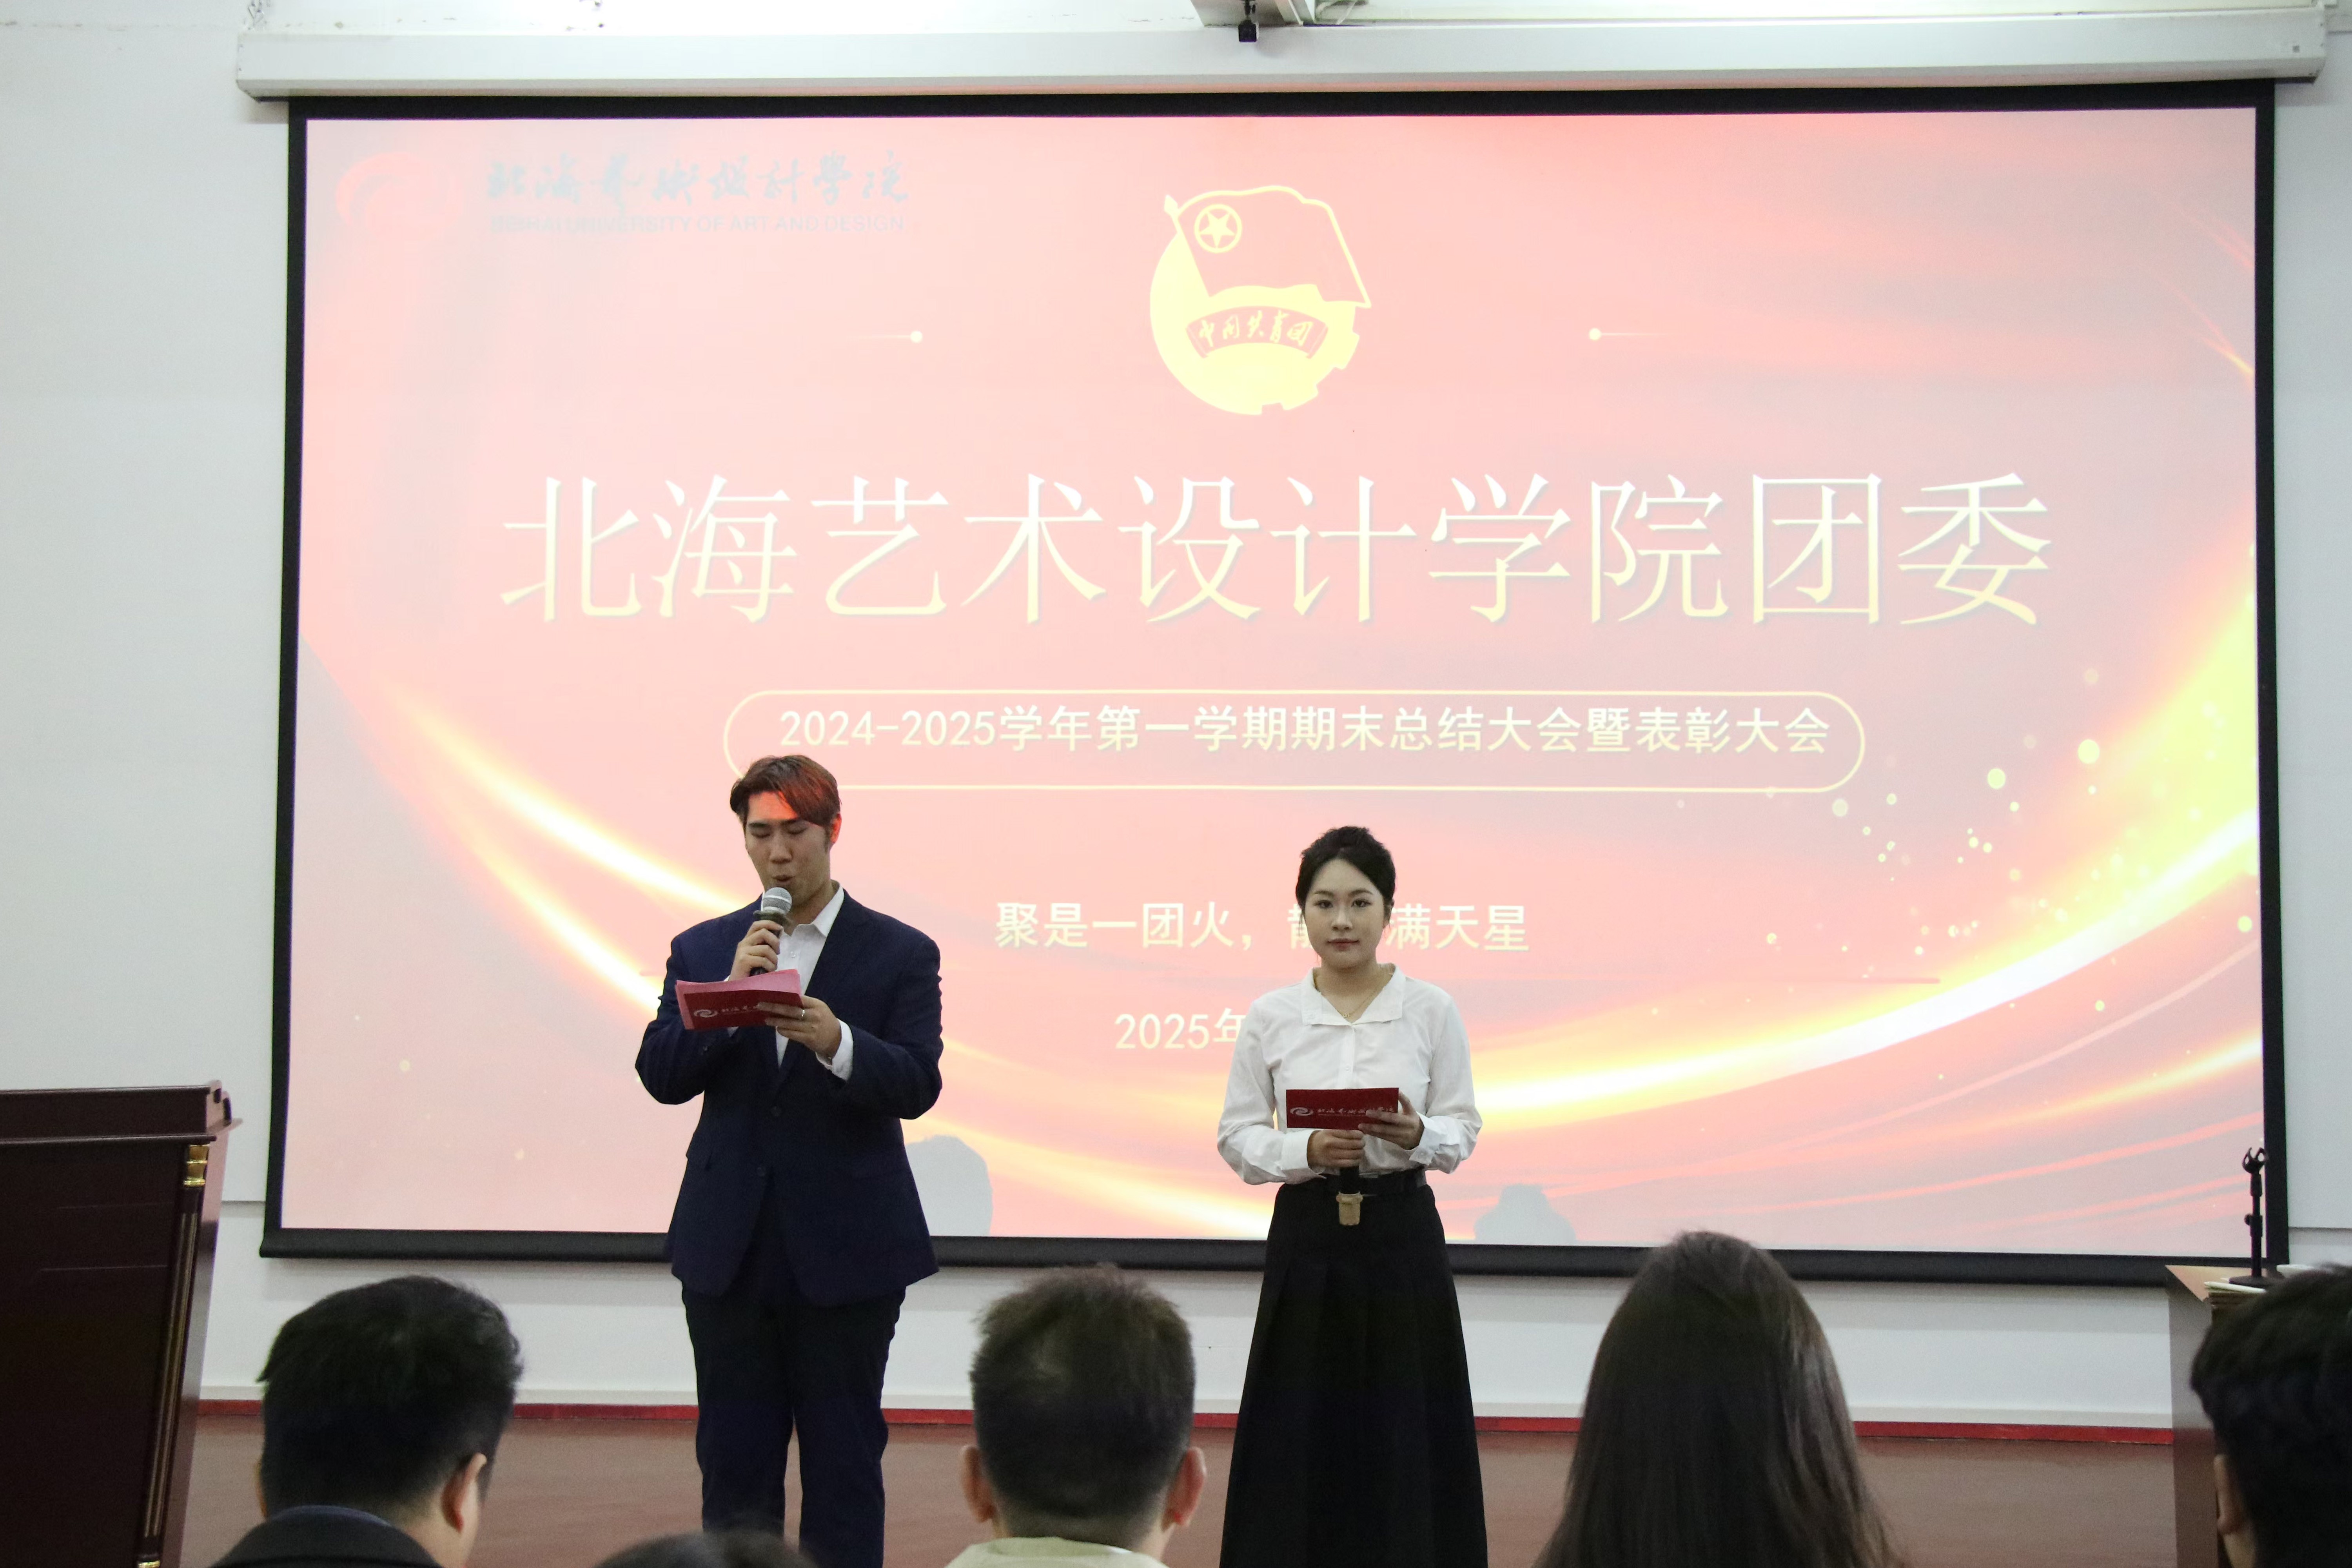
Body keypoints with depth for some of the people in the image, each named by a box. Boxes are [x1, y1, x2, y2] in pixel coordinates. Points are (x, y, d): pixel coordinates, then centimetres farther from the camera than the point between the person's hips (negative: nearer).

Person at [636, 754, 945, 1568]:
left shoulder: (900, 953, 0)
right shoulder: (703, 950, 8)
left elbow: (915, 1085, -11)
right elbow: (660, 1076, -2)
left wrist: (834, 1041, -29)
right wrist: (731, 995, -16)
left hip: (845, 1251, -2)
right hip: (730, 1247, 3)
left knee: (844, 1463, 4)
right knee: (733, 1467, 8)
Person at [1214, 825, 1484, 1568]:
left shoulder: (1431, 1011, -1)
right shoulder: (1270, 1017, 0)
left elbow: (1463, 1129, 2)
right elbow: (1236, 1137, 2)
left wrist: (1417, 1137, -19)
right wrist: (1306, 1151, -16)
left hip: (1402, 1235, 0)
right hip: (1306, 1237, 0)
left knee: (1404, 1435, 2)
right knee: (1300, 1434, 2)